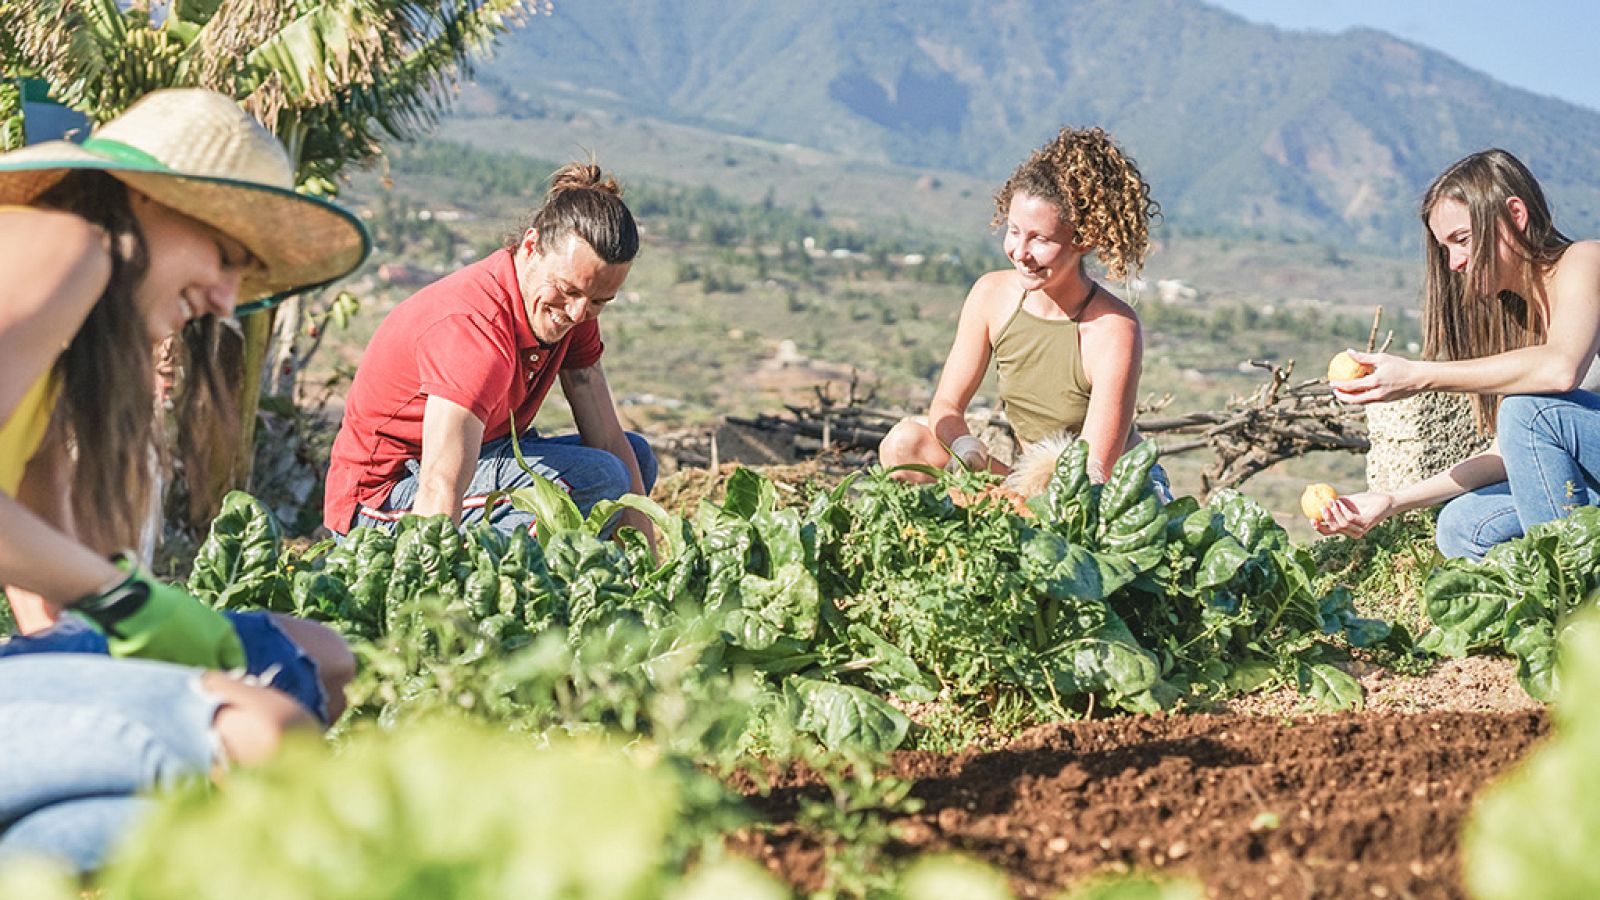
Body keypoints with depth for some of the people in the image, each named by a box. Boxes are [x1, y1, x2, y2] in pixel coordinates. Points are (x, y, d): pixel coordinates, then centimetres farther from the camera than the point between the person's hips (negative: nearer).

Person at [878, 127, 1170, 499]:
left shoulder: (1113, 329, -21)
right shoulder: (992, 294, -6)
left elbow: (1092, 473, -23)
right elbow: (946, 406, -1)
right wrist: (966, 448, -24)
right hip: (1026, 482, 6)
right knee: (904, 443, -15)